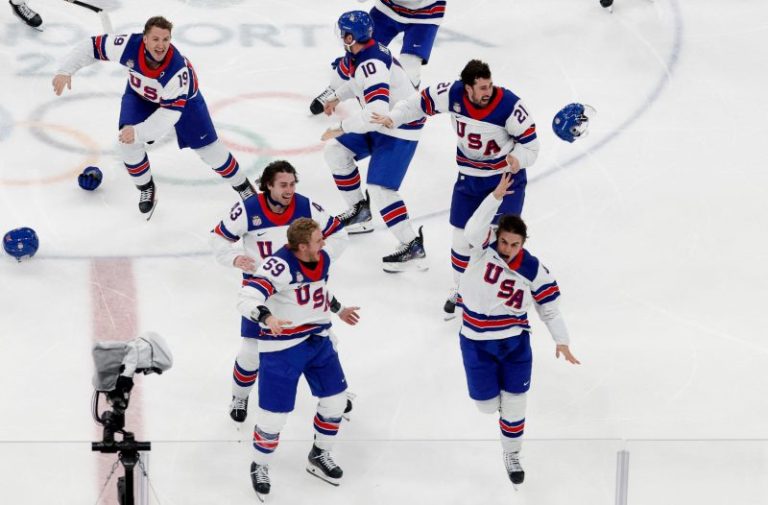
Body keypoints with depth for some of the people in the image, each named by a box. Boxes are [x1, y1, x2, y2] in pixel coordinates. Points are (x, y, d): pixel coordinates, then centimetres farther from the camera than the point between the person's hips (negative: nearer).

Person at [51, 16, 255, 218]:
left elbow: (170, 113, -42)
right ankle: (146, 187, 13)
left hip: (181, 98, -3)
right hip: (139, 93, 3)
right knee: (128, 143, -14)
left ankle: (242, 185, 27)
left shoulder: (179, 70, -44)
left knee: (208, 147, 2)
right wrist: (65, 70, -33)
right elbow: (92, 46, -24)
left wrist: (139, 132, -52)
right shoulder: (129, 45, -38)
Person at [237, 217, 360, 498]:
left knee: (335, 399, 14)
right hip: (283, 346, -8)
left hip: (318, 339, 8)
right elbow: (247, 298, -35)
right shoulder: (280, 265, -26)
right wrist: (266, 317, -53)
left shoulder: (323, 259, 0)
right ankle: (259, 466, 22)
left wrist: (338, 309, 31)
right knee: (274, 412, -4)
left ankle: (319, 456, 37)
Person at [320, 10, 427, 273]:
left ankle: (413, 249, -17)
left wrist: (340, 128, -31)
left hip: (402, 128, -10)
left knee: (379, 188, -19)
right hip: (380, 124, 10)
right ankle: (359, 211, 27)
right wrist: (338, 97, 26)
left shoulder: (372, 65, -31)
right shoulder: (362, 54, 0)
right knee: (335, 152, 15)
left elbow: (376, 112, -40)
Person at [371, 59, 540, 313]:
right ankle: (459, 290, 29)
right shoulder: (453, 94, -19)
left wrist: (518, 159, -35)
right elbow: (421, 102, -2)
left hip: (507, 175, -3)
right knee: (462, 235, 8)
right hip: (469, 175, 3)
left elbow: (529, 141, -16)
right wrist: (393, 118, -11)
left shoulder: (509, 105, -27)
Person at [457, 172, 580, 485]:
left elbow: (549, 306, -1)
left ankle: (512, 454, 28)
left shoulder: (534, 270, -11)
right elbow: (473, 228, -36)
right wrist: (496, 196, -45)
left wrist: (561, 341, -6)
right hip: (476, 341, 0)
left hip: (515, 342, 0)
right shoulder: (484, 247, -13)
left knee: (514, 403, 5)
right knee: (487, 405, 6)